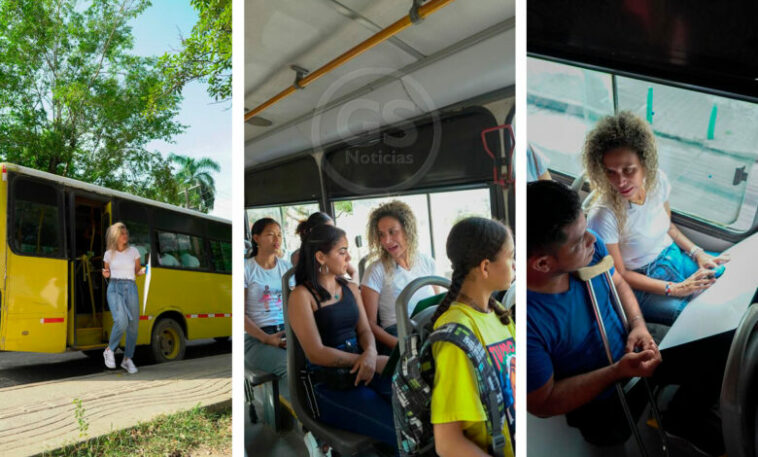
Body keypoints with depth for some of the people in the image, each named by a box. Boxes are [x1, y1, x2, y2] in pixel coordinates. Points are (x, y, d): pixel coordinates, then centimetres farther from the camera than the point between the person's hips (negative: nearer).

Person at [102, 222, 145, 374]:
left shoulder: (133, 251, 9)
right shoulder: (109, 253, 9)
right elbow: (107, 272, 20)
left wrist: (142, 271, -5)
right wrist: (106, 274, -3)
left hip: (131, 288, 2)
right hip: (114, 288, -2)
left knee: (133, 326, 0)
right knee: (121, 322, -22)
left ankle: (127, 359, 15)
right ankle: (109, 350, 3)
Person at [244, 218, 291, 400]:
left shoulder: (287, 268, 15)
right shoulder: (246, 269, 2)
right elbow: (241, 314, -3)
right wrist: (267, 338, -16)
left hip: (288, 333, 4)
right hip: (257, 338, -4)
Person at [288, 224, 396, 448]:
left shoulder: (351, 289, 14)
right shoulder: (302, 295, -6)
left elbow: (365, 331, 11)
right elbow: (315, 353, -12)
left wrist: (370, 353, -15)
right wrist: (375, 362, -13)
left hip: (362, 370, 6)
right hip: (329, 386, -6)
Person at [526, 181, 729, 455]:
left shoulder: (589, 247, -19)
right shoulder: (527, 322, -38)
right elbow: (543, 404, -23)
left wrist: (638, 325, -13)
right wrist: (617, 372, -27)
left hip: (631, 355, 5)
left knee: (729, 348, -3)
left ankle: (683, 420, 23)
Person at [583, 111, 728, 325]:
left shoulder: (657, 180, -14)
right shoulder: (603, 217, -32)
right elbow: (619, 275, -18)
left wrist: (697, 253, -3)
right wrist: (674, 289, -20)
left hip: (674, 254, 7)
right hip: (642, 283, -7)